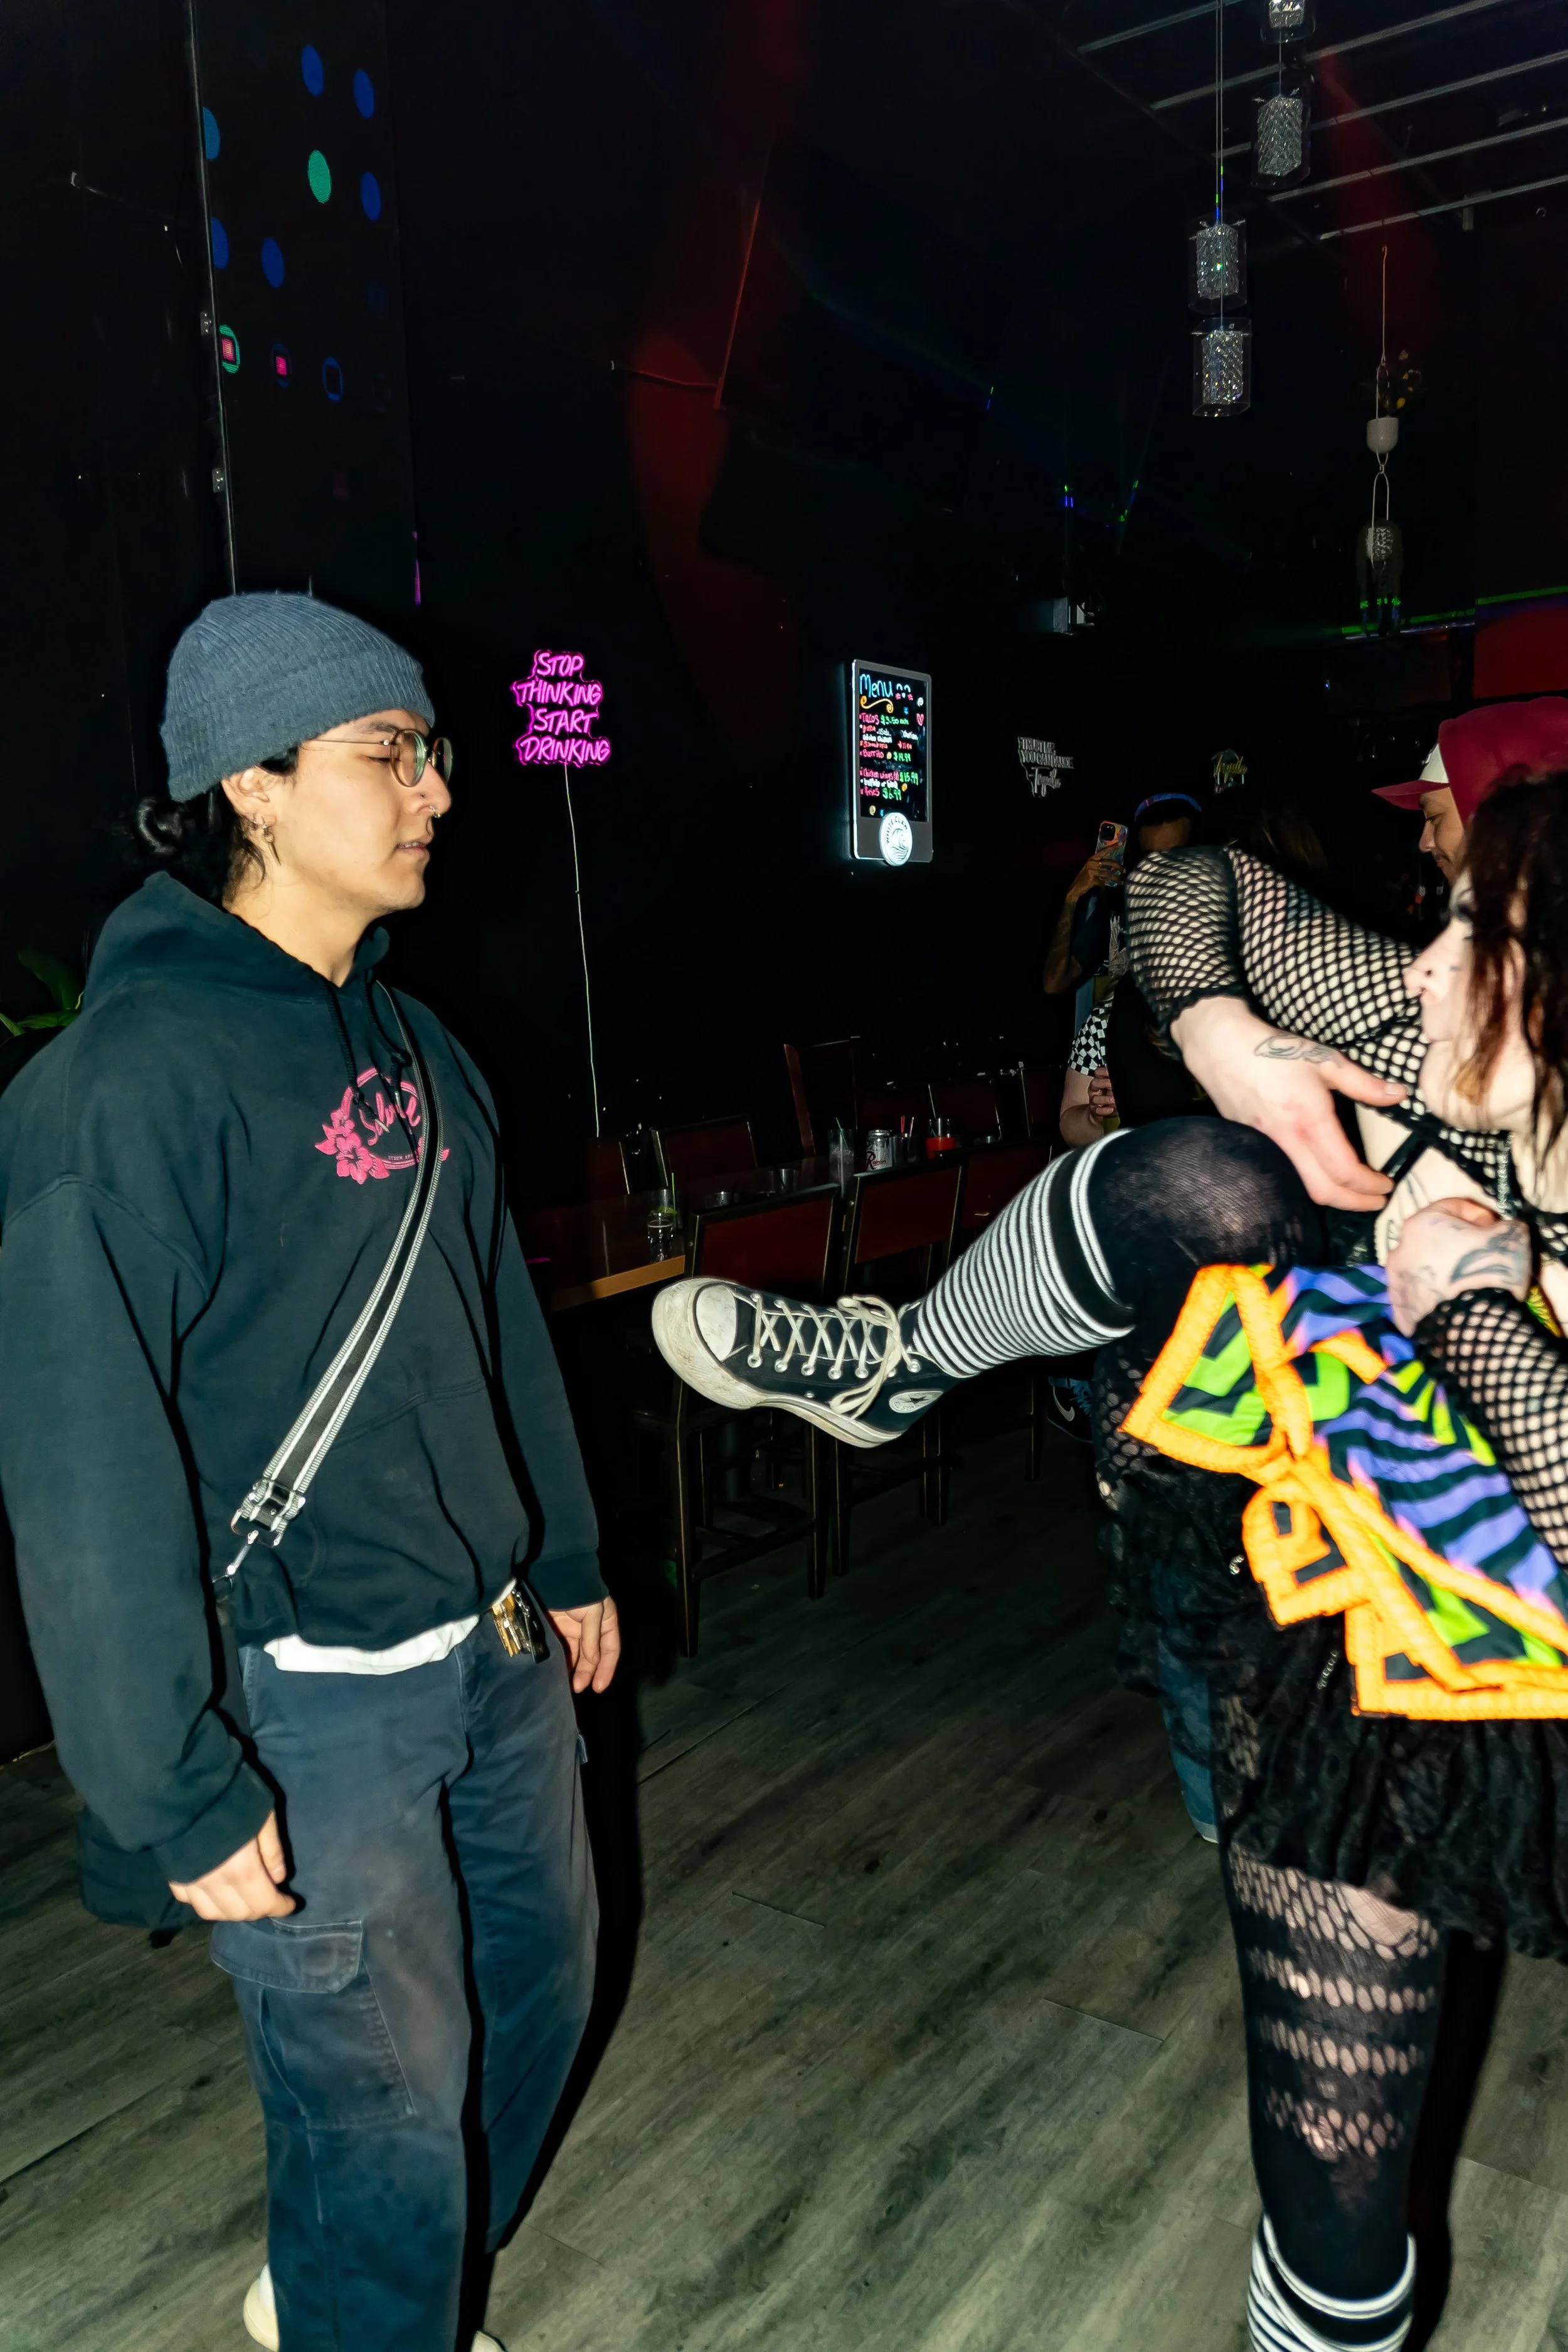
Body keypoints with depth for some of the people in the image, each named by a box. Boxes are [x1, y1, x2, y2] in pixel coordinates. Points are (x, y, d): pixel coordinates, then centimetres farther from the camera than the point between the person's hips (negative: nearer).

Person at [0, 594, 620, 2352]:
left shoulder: (416, 1051, 7)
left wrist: (568, 1562, 17)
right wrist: (180, 1796, -17)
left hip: (499, 1651, 8)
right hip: (315, 1701, -8)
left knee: (537, 1991, 23)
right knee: (387, 2108, 8)